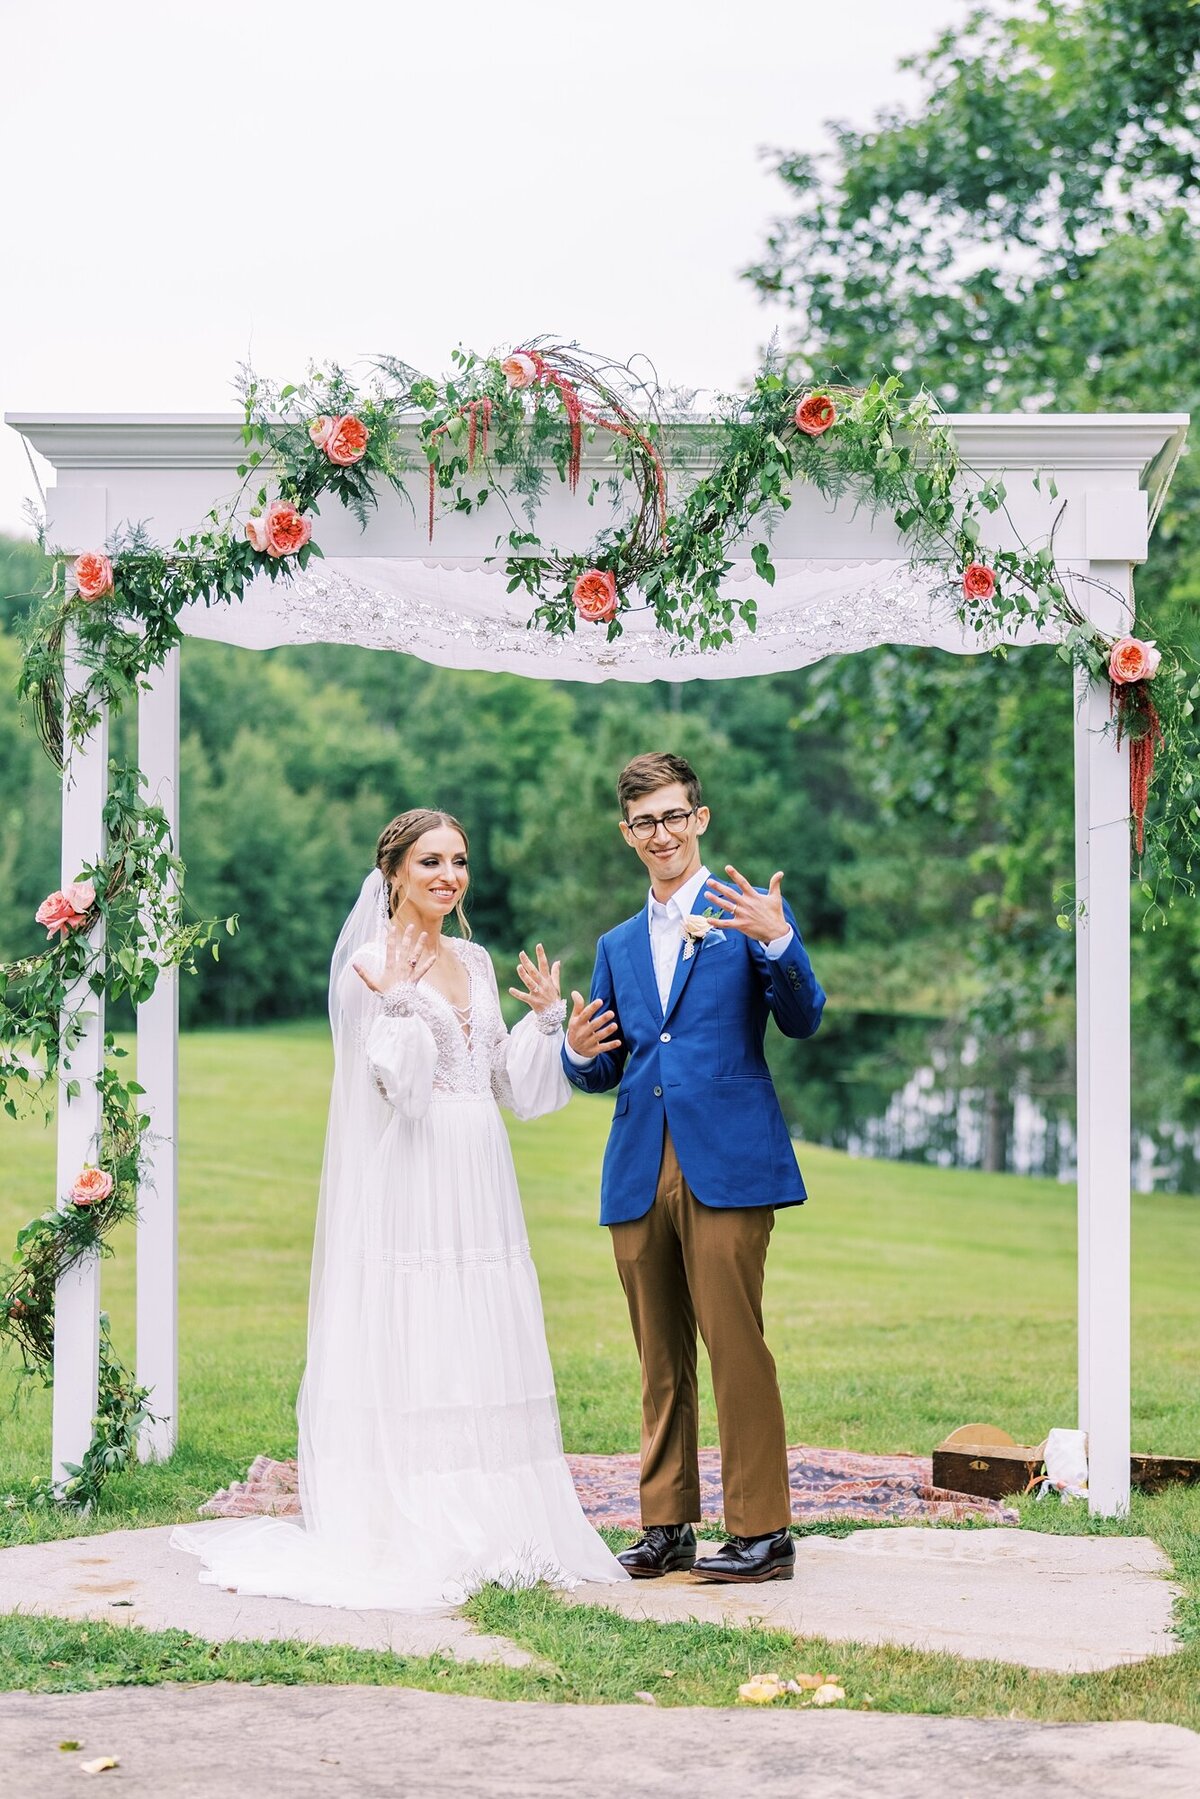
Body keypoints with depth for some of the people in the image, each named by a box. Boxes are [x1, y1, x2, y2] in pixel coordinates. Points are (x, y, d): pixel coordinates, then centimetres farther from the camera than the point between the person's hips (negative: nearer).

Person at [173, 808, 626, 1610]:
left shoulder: (475, 963, 14)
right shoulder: (371, 965, -6)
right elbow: (399, 1087, -13)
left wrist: (545, 1017, 5)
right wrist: (399, 999, -23)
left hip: (478, 1184, 7)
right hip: (409, 1184, -7)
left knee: (483, 1356, 8)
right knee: (409, 1353, -6)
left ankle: (488, 1534, 14)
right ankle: (410, 1538, -1)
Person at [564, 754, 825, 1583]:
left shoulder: (750, 911, 5)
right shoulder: (618, 945, 20)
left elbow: (804, 1020, -6)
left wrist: (777, 942, -22)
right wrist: (581, 1051, -2)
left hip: (727, 1166, -5)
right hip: (640, 1172, 5)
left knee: (736, 1345, -7)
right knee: (661, 1360, 9)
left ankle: (762, 1531, -1)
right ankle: (667, 1527, 16)